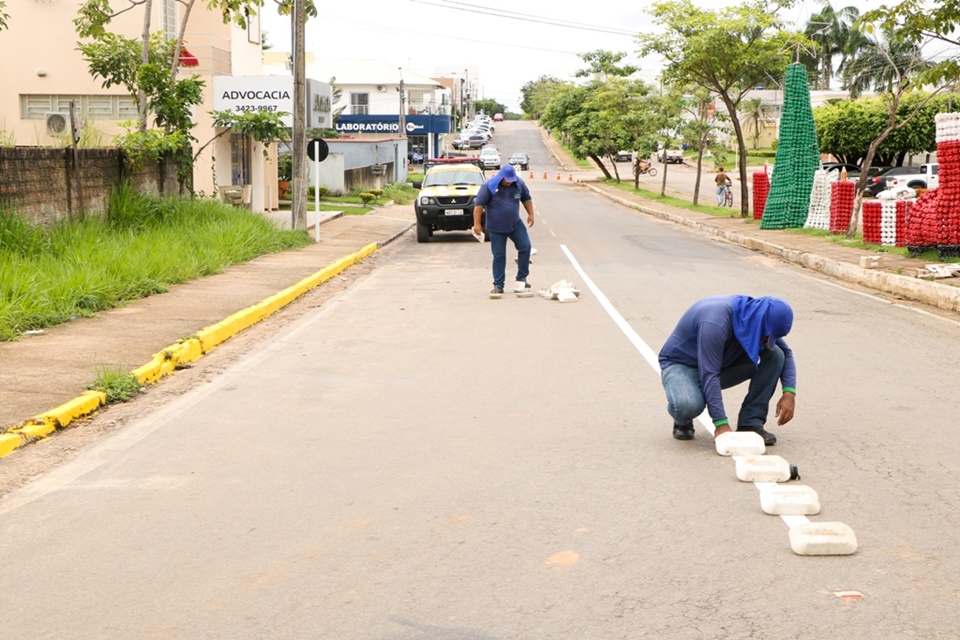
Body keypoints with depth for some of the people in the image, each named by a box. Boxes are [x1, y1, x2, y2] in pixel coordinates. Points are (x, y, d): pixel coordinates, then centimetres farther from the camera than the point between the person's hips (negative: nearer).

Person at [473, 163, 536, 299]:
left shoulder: (519, 184, -2)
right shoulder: (489, 186, -15)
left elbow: (526, 198, 13)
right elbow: (479, 204, -15)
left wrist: (530, 214, 7)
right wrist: (477, 224, -19)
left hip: (515, 224, 4)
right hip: (496, 228, -4)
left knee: (525, 247, -8)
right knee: (499, 256, -1)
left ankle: (522, 278, 4)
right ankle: (498, 286, 6)